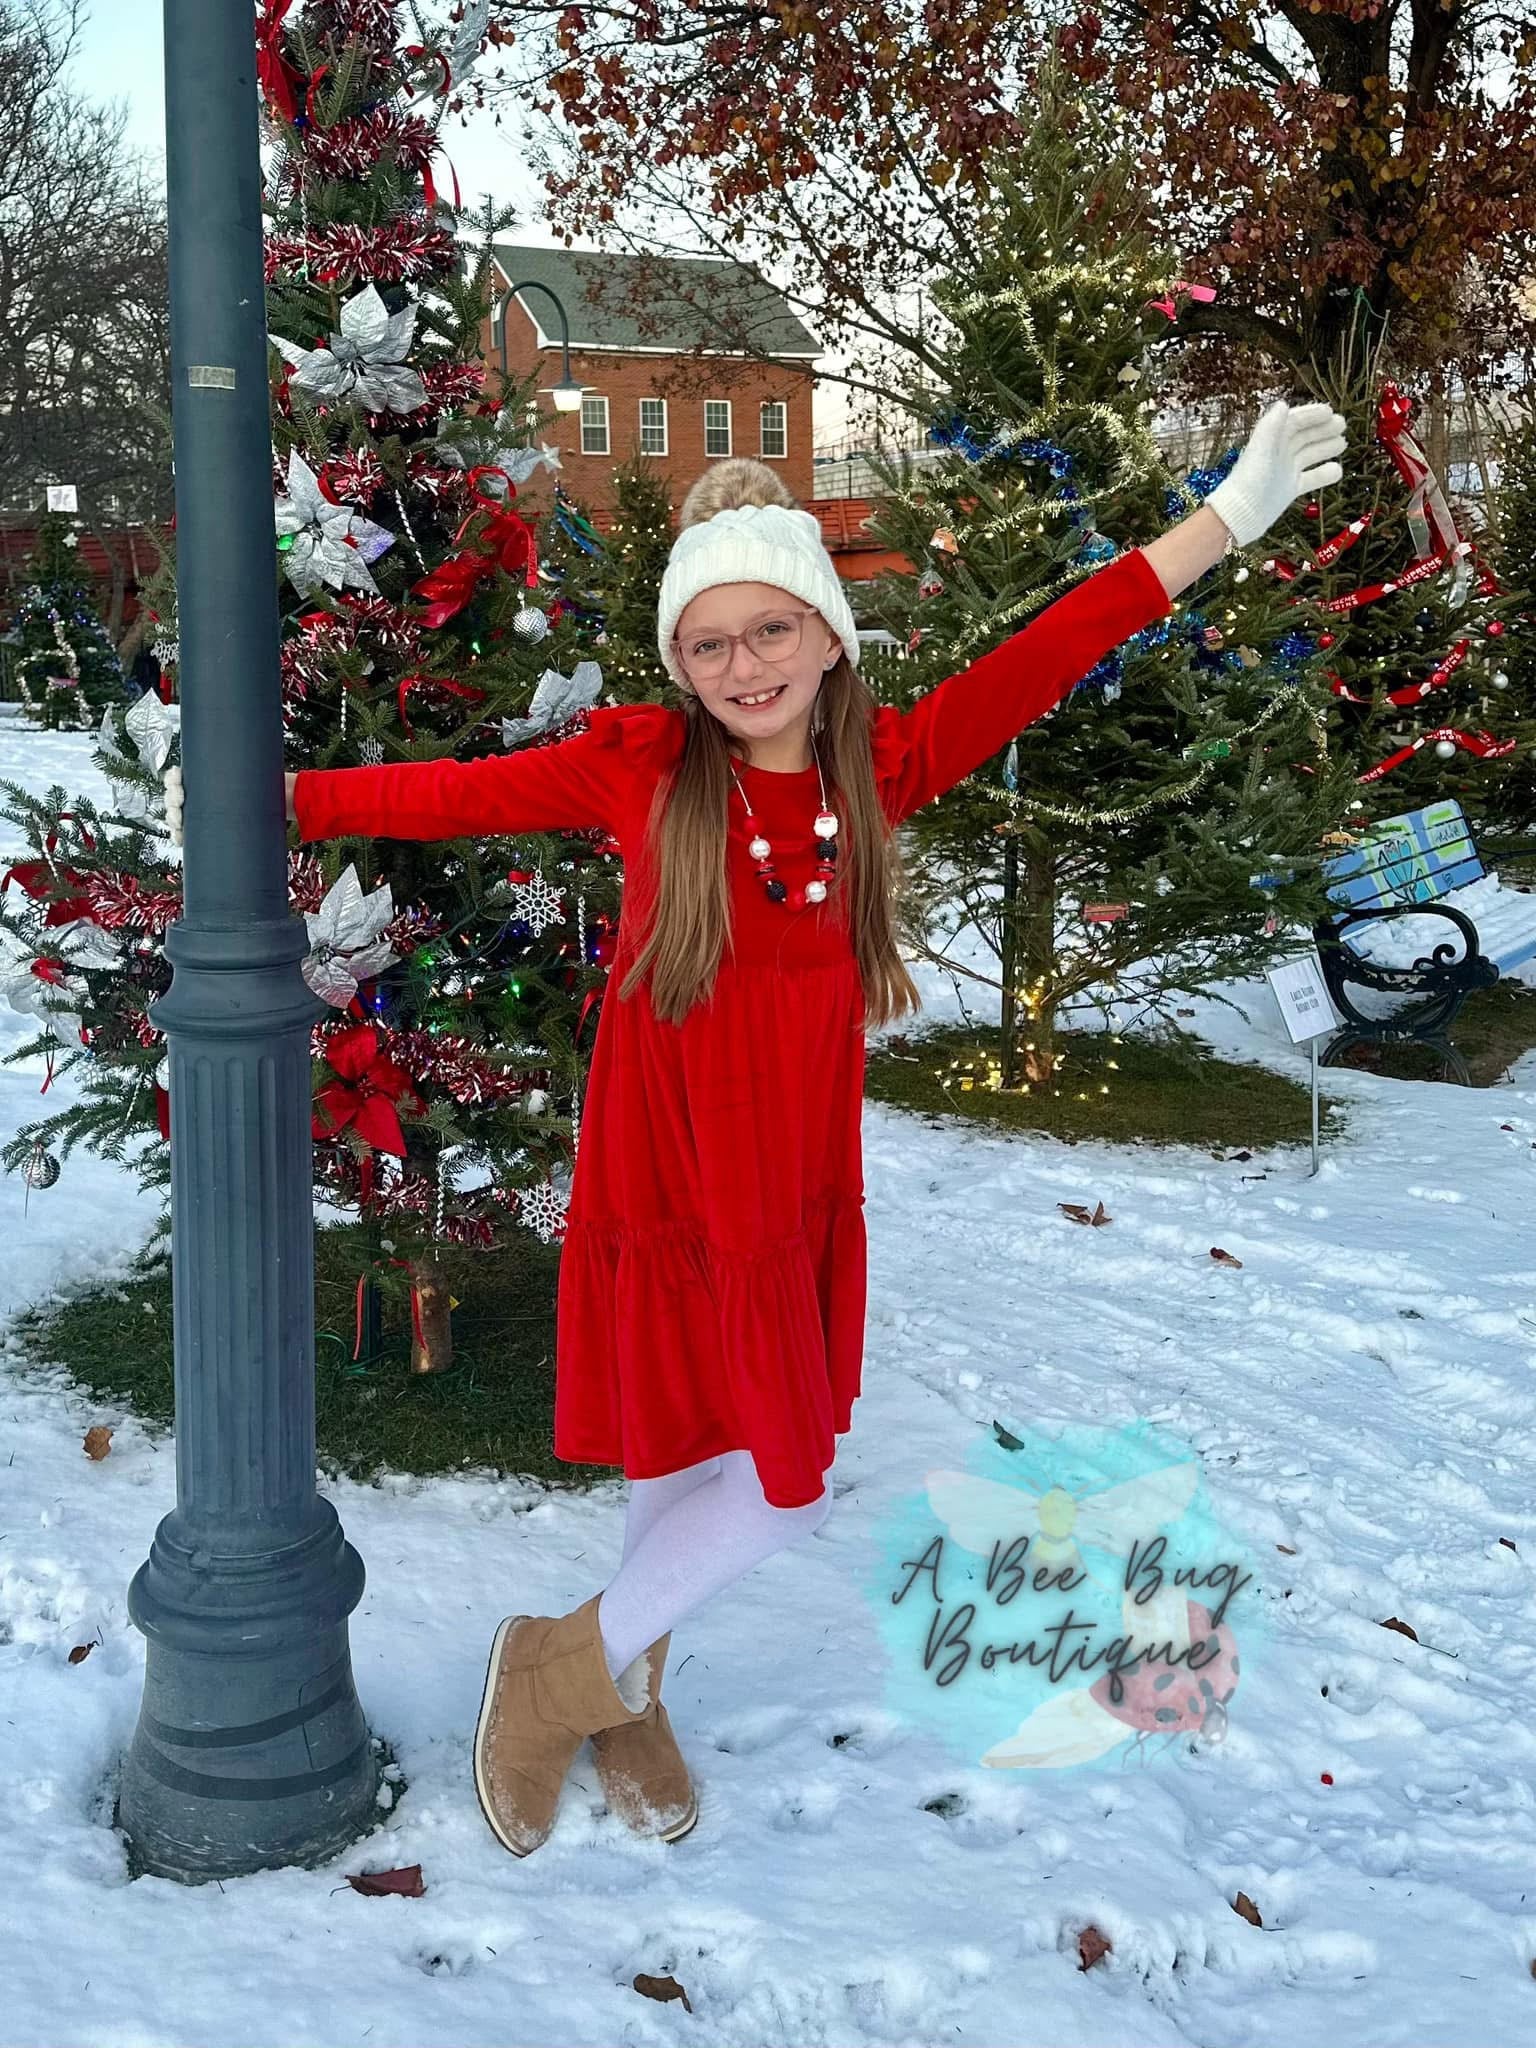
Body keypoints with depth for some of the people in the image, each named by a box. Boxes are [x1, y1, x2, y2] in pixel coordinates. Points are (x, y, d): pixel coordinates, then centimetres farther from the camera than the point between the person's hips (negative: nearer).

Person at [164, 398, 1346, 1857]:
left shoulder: (880, 767, -3)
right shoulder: (643, 768, -9)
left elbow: (1046, 657, -5)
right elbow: (459, 794, -6)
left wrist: (1230, 516, -5)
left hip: (801, 1202, 4)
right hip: (666, 1196, -4)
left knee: (781, 1478, 14)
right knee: (684, 1467, 4)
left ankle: (618, 1692, 39)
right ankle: (575, 1673, 32)